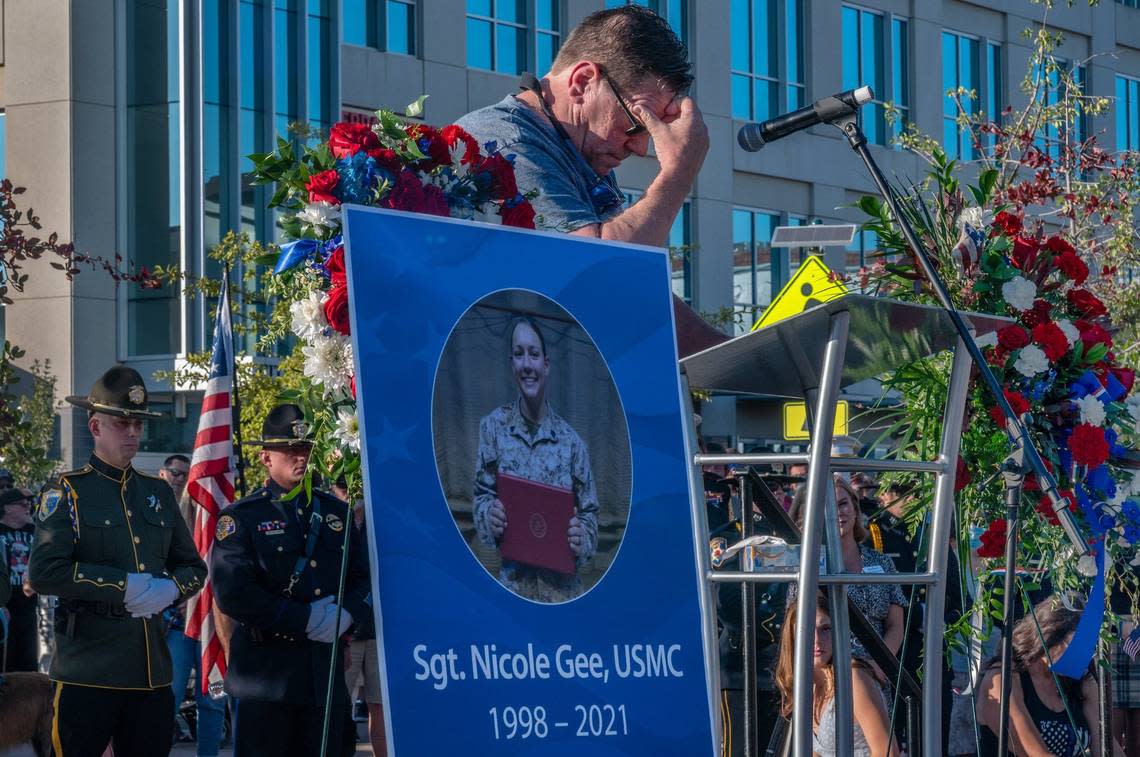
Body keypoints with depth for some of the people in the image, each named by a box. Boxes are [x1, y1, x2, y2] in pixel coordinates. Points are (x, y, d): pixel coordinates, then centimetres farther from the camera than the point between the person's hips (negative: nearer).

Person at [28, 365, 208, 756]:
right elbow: (43, 572, -15)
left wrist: (171, 588, -4)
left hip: (153, 672, 6)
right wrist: (125, 586, -16)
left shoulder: (158, 492, 15)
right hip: (88, 674, -5)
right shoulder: (69, 492, -3)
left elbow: (194, 567, 20)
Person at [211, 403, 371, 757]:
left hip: (327, 671, 5)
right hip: (265, 671, -5)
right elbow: (232, 593, -14)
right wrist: (307, 620, -15)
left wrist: (345, 613, -9)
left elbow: (362, 577, 14)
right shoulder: (241, 517, -3)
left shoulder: (335, 511, 13)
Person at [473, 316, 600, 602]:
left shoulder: (571, 441, 3)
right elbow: (481, 498, 8)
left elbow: (590, 515, 8)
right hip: (512, 583, 0)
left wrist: (582, 540, -12)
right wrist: (489, 517, -13)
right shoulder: (493, 426, 4)